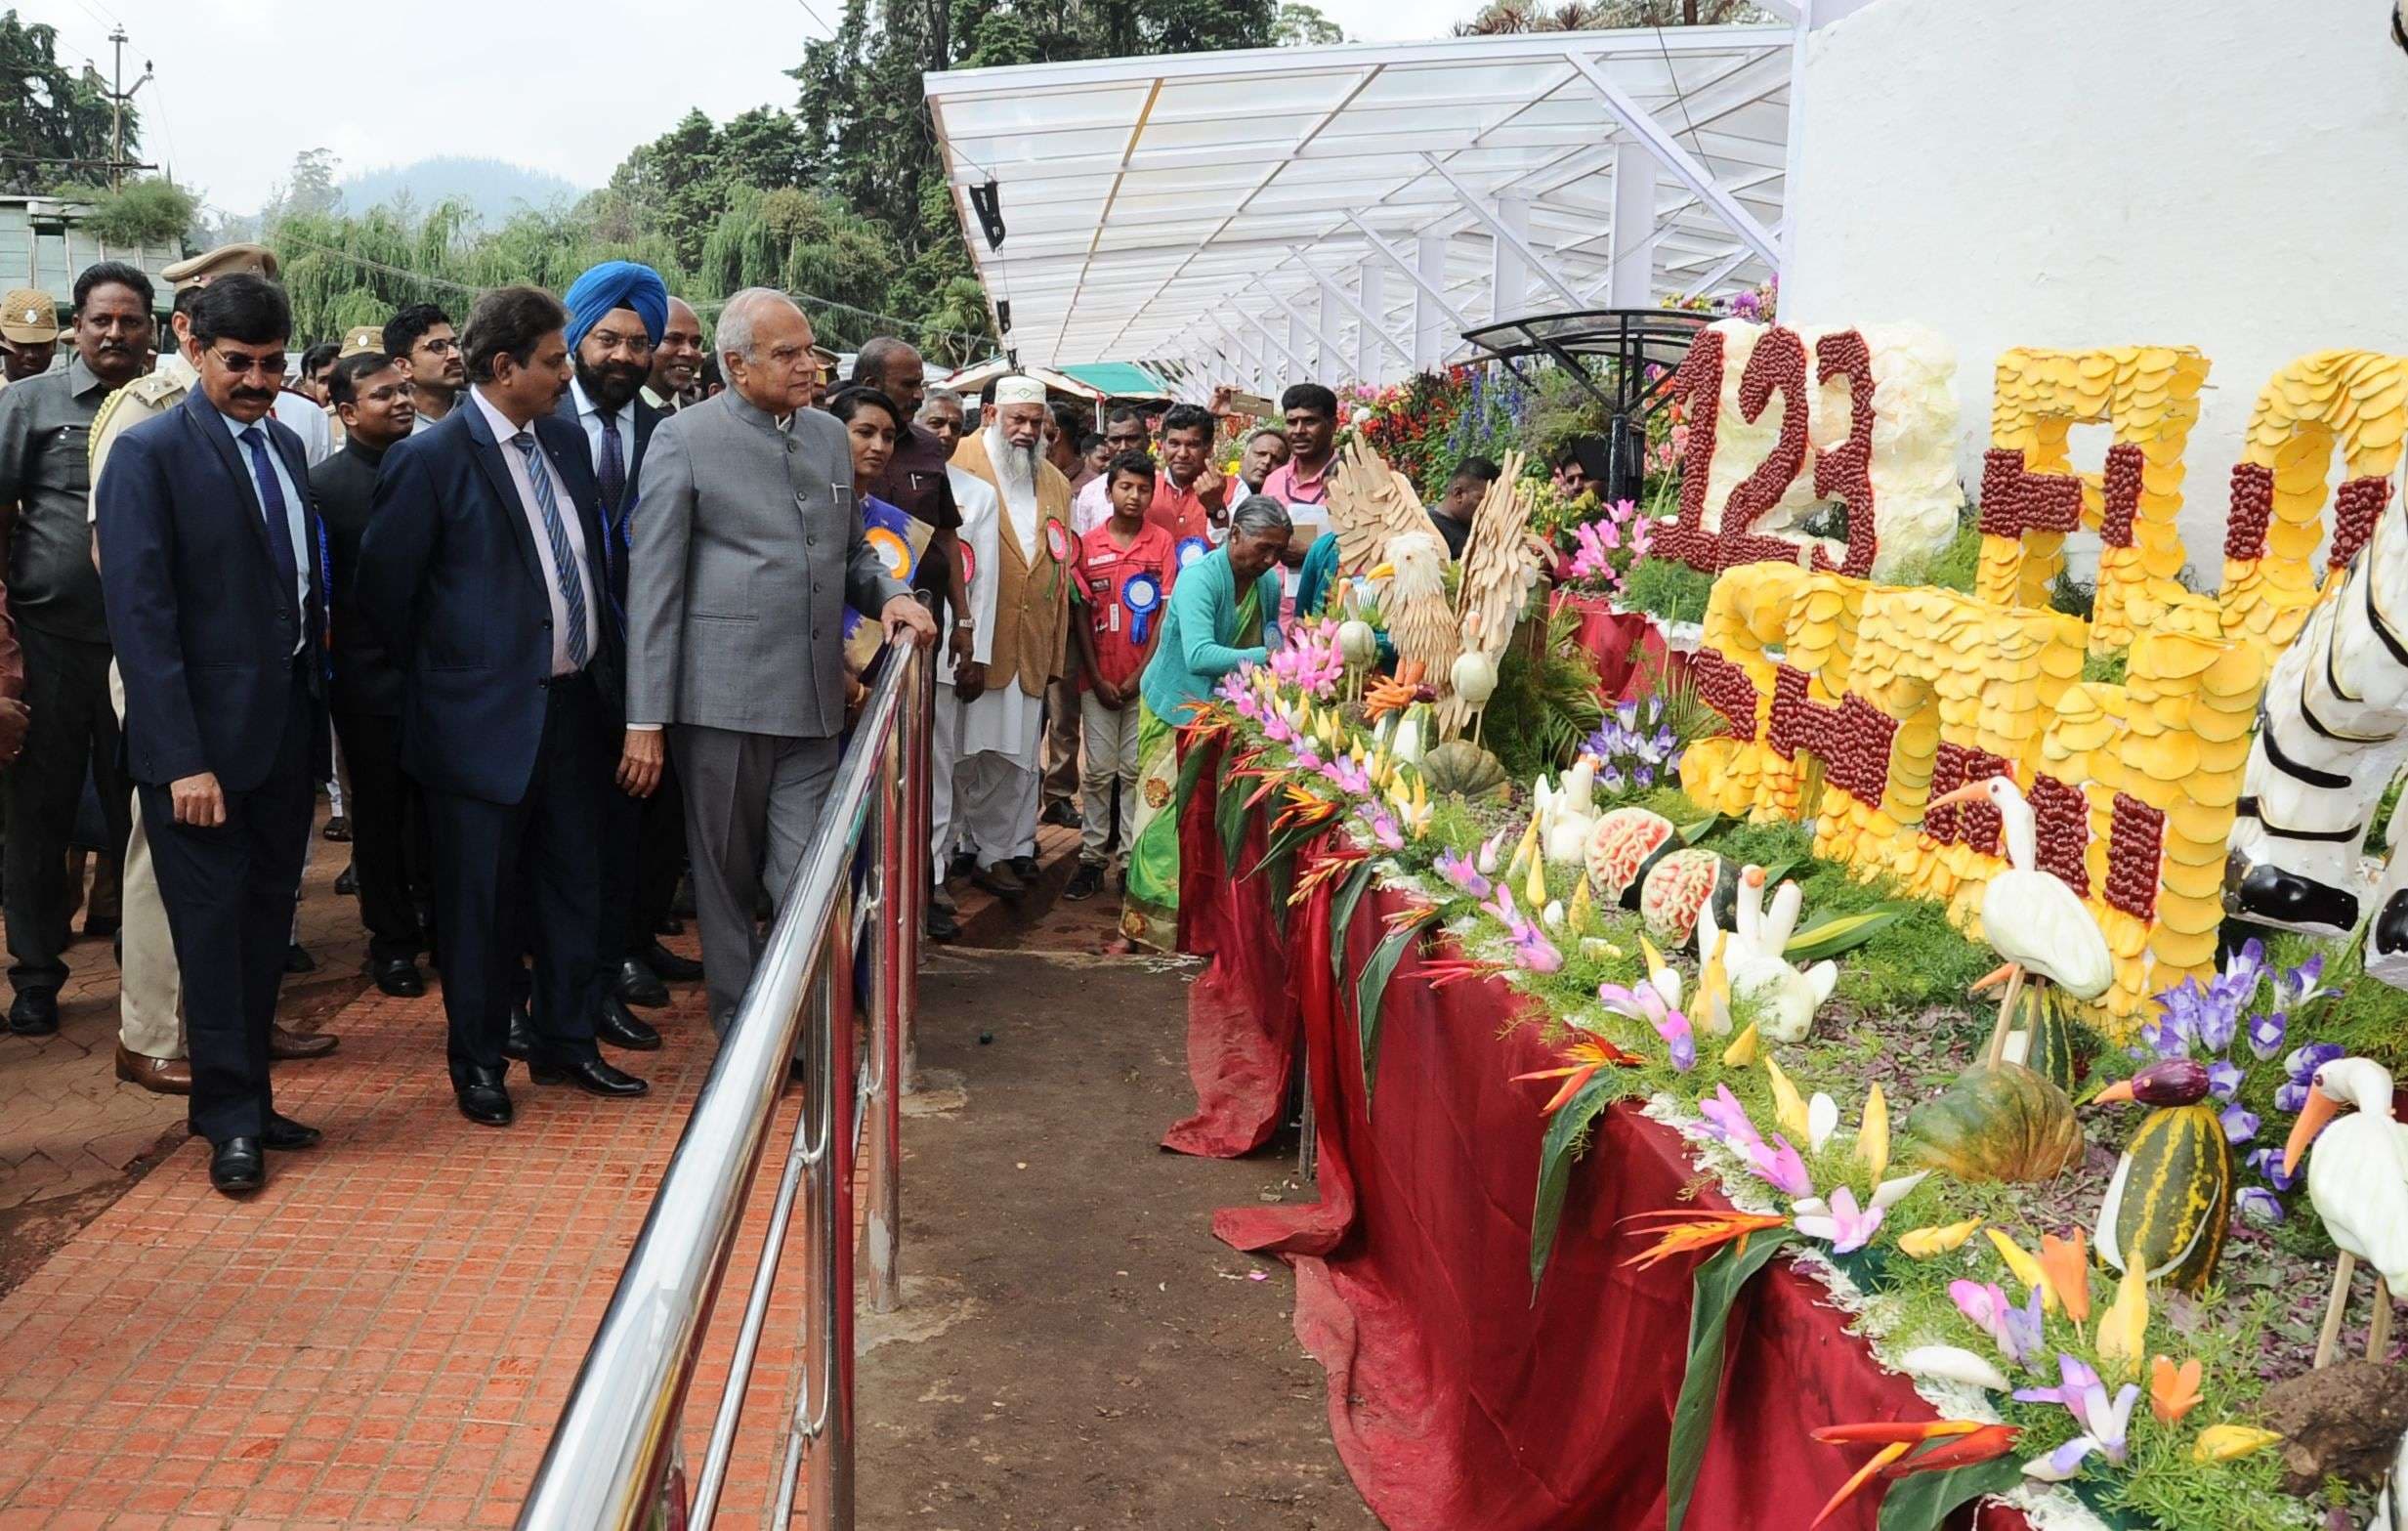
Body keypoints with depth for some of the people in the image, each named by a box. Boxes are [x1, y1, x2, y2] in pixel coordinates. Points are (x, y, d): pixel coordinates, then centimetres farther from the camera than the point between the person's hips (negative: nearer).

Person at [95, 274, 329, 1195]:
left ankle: (251, 1099, 26)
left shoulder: (285, 444, 11)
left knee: (266, 925, 14)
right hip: (207, 740, -6)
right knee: (213, 930, 4)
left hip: (288, 730, 6)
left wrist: (317, 701, 6)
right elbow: (140, 613, -14)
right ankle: (229, 1120, 16)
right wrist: (182, 759, -19)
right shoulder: (149, 453, -9)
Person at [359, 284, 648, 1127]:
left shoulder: (566, 439, 8)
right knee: (481, 900, 6)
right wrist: (439, 669, 3)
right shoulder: (431, 458, -12)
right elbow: (384, 588, -7)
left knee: (573, 885, 15)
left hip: (574, 702, 7)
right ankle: (477, 1062, 22)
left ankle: (564, 1043, 29)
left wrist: (604, 664, 11)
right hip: (485, 712, -6)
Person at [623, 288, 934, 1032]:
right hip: (722, 699, -4)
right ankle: (740, 1025, 23)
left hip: (814, 699, 4)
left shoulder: (830, 435, 12)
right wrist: (646, 720, -10)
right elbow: (653, 586, -6)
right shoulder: (685, 439, -4)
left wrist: (891, 594, 0)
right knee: (727, 877, 9)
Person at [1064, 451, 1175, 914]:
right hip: (1099, 678, 1)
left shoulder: (1163, 542, -1)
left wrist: (1139, 675, -6)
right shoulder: (1088, 545, 2)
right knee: (1099, 769, 3)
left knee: (1136, 770, 4)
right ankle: (1092, 857, 10)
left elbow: (1166, 612, -3)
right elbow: (1080, 613, 3)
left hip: (1145, 678, -1)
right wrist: (1098, 678, -3)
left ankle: (1133, 858, 9)